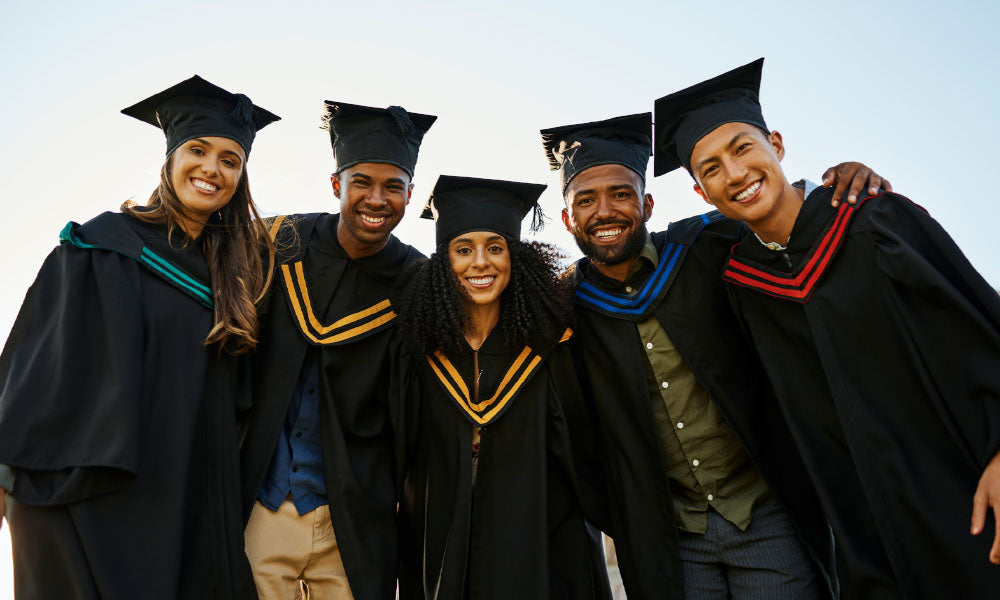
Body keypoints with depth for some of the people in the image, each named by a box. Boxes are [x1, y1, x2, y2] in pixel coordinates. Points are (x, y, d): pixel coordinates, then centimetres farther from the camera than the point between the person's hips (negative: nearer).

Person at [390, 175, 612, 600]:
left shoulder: (551, 342, -8)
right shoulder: (417, 345, -6)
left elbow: (585, 452, -2)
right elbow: (393, 457, 2)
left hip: (540, 553, -1)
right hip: (442, 553, 1)